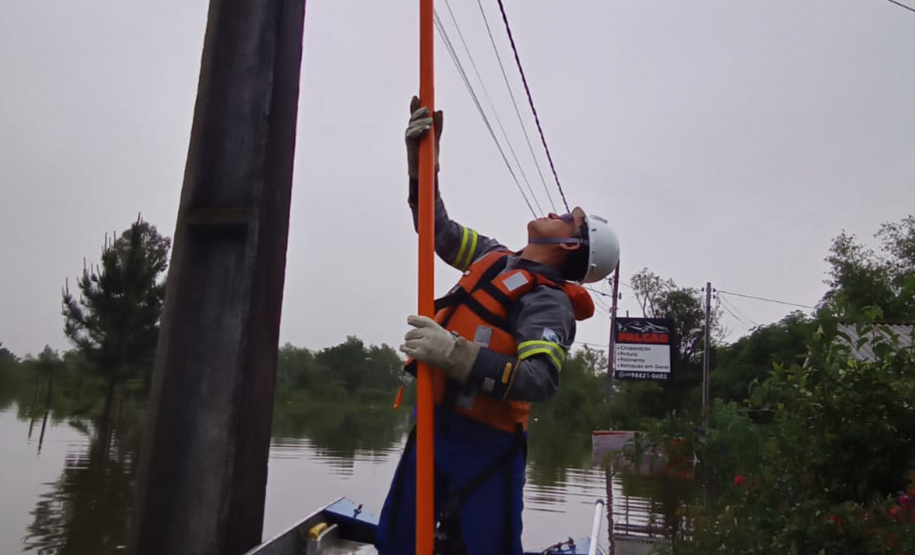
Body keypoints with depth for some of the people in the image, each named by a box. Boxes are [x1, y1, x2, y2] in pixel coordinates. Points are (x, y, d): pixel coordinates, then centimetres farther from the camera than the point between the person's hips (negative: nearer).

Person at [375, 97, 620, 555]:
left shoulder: (548, 299, -12)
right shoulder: (497, 259, 11)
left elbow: (540, 380, -26)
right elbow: (439, 229, 19)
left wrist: (453, 354, -34)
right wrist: (422, 155, 9)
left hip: (484, 442, -7)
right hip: (435, 424, 7)